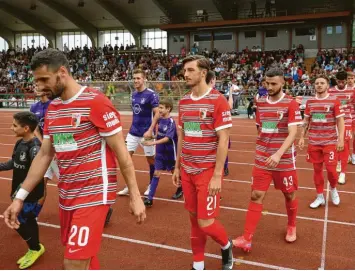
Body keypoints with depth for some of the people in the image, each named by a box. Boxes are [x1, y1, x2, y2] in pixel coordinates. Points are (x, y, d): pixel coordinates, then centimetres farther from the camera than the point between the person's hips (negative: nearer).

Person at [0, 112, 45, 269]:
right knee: (28, 221, 18)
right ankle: (34, 249, 36)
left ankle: (36, 248, 23)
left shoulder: (35, 147, -23)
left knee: (19, 222, 0)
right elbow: (13, 163, 14)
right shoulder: (20, 143, 4)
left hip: (32, 194, -8)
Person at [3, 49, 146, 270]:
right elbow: (44, 155, 13)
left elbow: (121, 152, -13)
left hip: (94, 194, -7)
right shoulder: (52, 109, 9)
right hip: (66, 195, 7)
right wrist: (20, 197, 11)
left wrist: (135, 196, -11)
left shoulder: (96, 102, -14)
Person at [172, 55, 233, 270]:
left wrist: (217, 175, -17)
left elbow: (223, 140, -14)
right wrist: (177, 167, 14)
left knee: (205, 222, -2)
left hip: (208, 172, -6)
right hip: (187, 171, 6)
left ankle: (226, 246, 30)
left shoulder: (218, 101, -11)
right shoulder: (184, 102, 9)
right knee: (194, 218, 13)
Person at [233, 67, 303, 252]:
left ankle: (291, 227, 41)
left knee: (289, 195, 14)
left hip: (284, 159, -3)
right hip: (262, 159, 4)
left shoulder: (291, 104, -11)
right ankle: (246, 239, 2)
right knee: (256, 196, -1)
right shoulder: (261, 103, 4)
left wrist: (278, 154, -32)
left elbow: (292, 133, -19)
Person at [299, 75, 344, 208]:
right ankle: (320, 197, 21)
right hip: (313, 142, 3)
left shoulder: (334, 100, -5)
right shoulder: (310, 102, 6)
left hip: (330, 142, -3)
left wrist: (341, 139, -13)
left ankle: (333, 189, 27)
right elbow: (306, 121, 12)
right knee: (317, 169, 8)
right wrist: (302, 137, 7)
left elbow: (340, 121, -6)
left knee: (331, 169, -4)